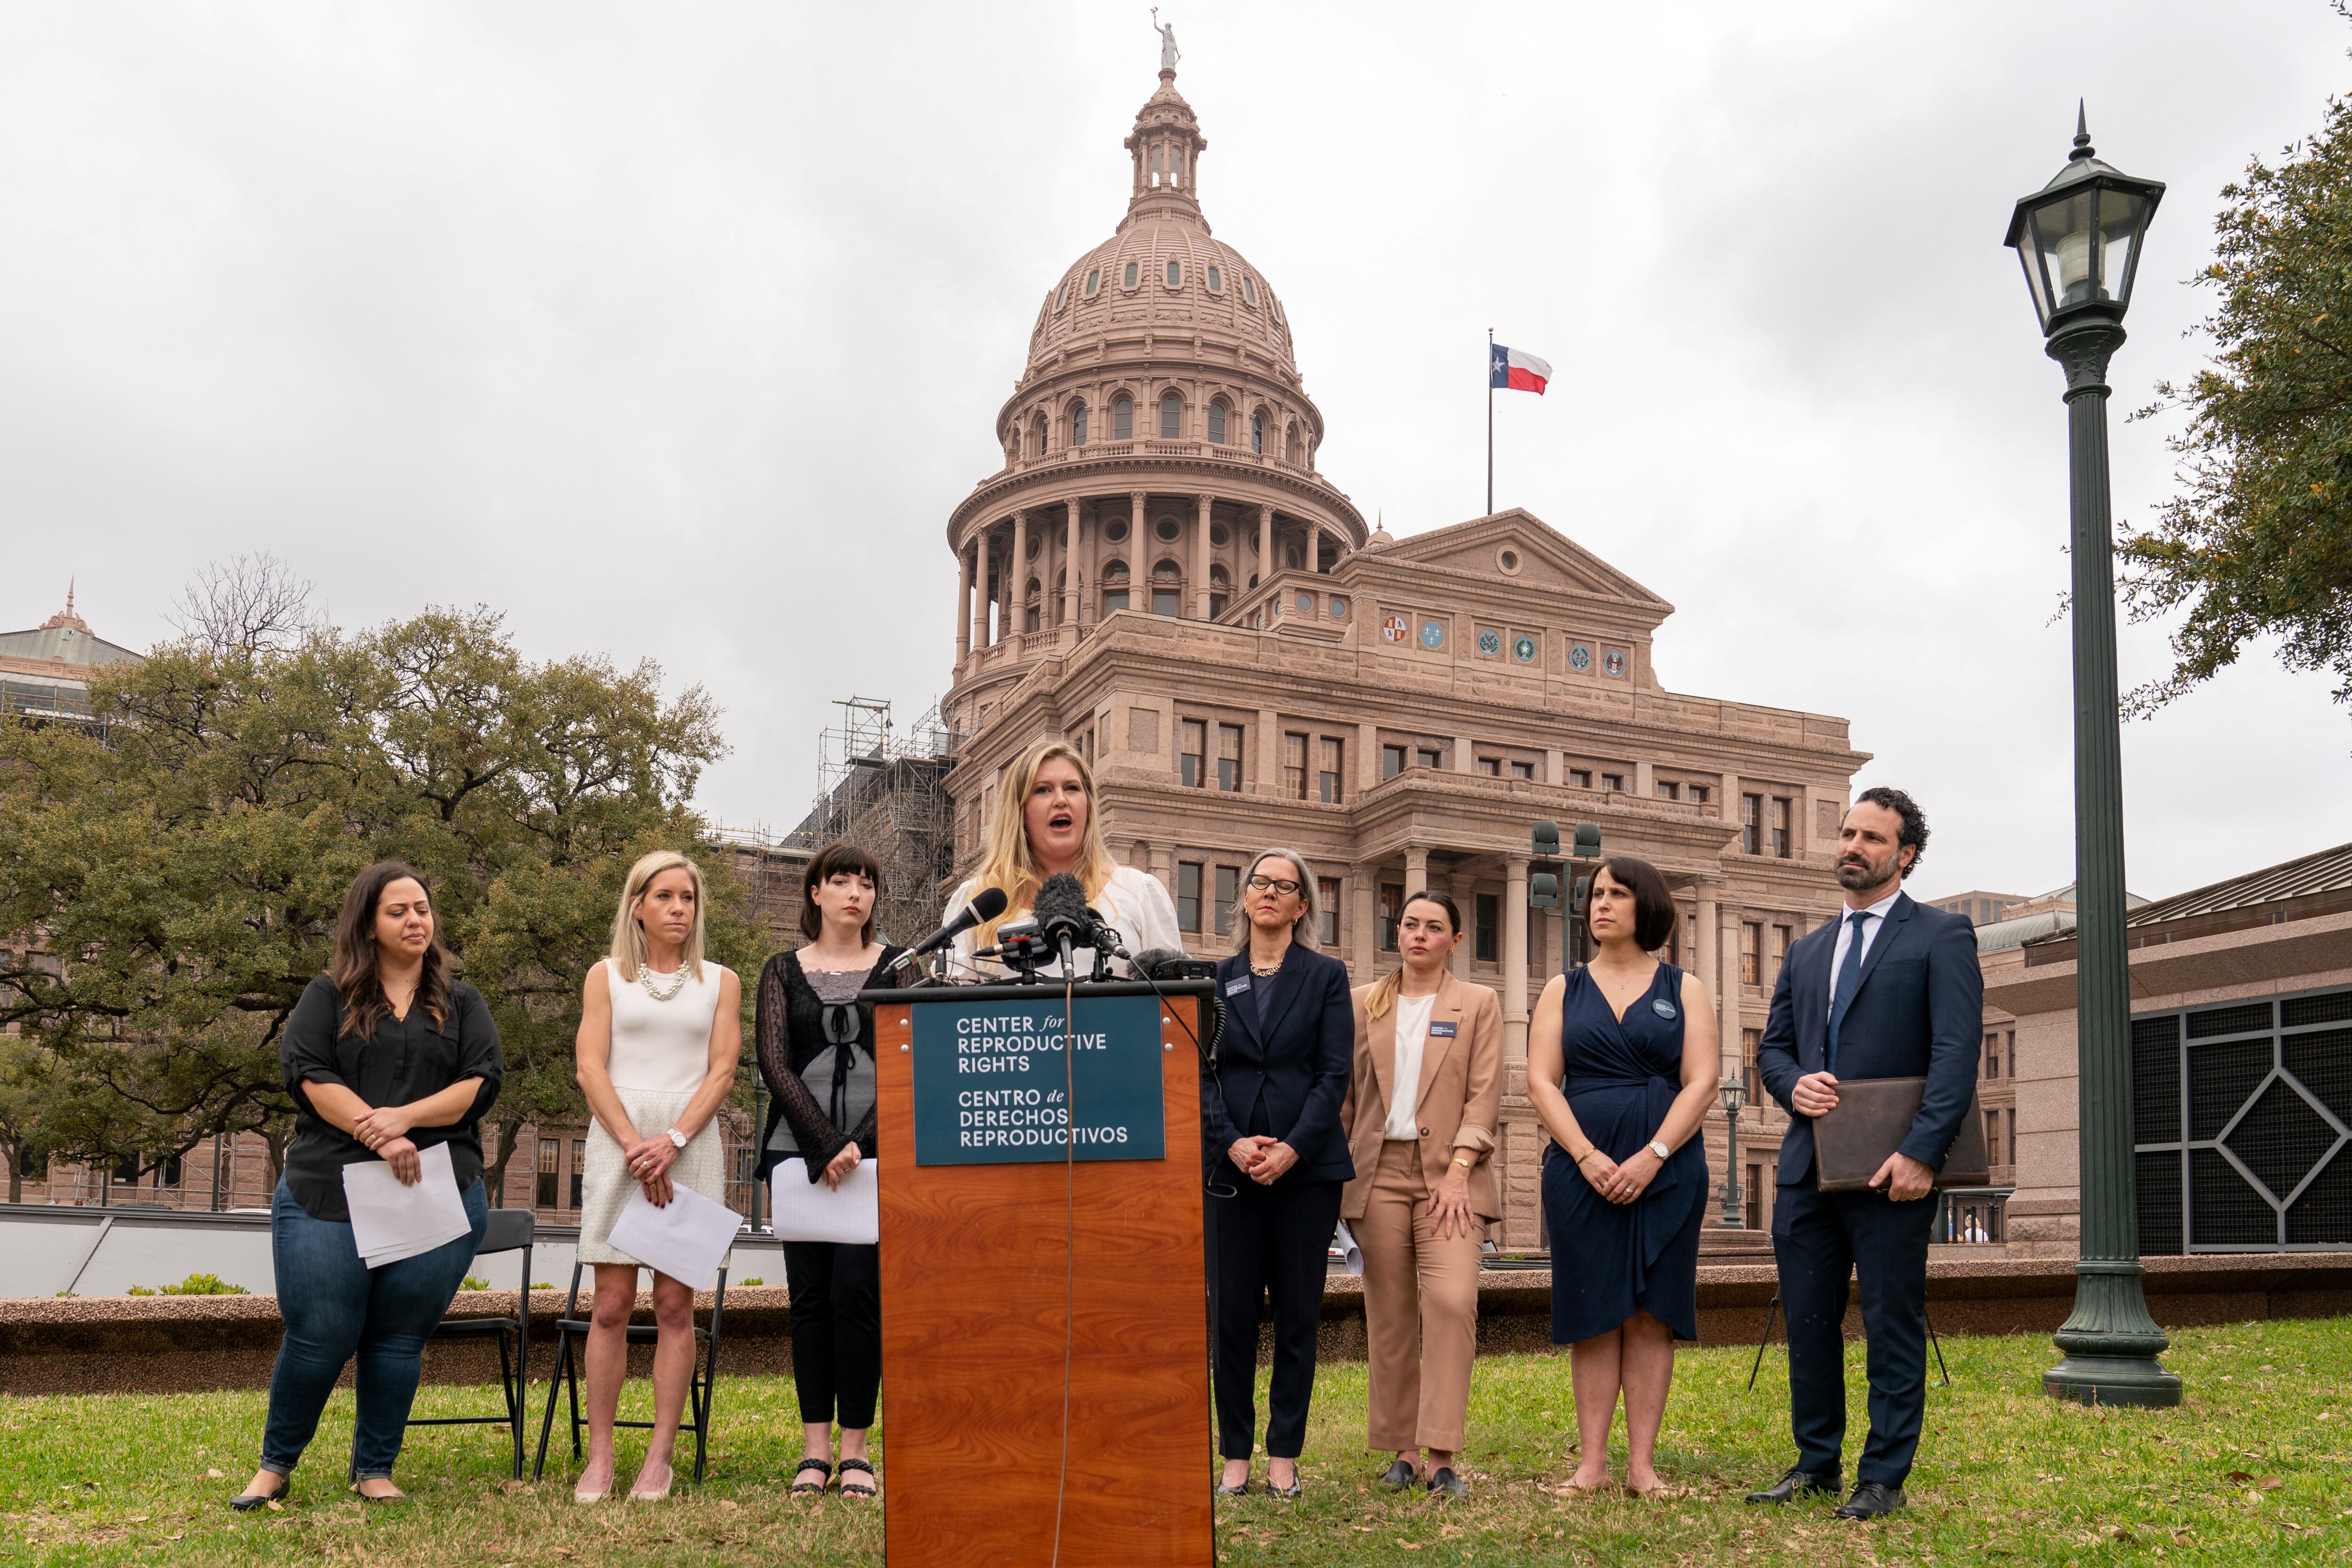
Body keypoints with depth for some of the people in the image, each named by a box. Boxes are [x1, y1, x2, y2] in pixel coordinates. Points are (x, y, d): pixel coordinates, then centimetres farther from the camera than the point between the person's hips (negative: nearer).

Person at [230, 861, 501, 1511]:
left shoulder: (460, 1002, 13)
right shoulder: (328, 996, 9)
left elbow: (484, 1080, 2)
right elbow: (307, 1073, -5)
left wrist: (404, 1118, -12)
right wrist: (377, 1136, -15)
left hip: (436, 1195, 2)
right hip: (328, 1198, -1)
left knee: (400, 1339, 5)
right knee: (318, 1338, -1)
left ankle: (375, 1470, 20)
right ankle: (276, 1464, 20)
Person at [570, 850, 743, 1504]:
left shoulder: (720, 982, 12)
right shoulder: (606, 976, 11)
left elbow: (721, 1072, 3)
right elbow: (591, 1068, 1)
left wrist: (672, 1142, -12)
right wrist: (634, 1145, -11)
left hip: (690, 1144, 0)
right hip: (618, 1142, 0)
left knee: (676, 1306, -1)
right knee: (611, 1306, -2)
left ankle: (660, 1459, 4)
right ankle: (599, 1458, 4)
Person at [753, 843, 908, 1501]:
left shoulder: (899, 966, 8)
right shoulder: (783, 972, 10)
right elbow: (774, 1064, 0)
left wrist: (860, 1143, -12)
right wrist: (825, 1147, -11)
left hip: (878, 1151, -1)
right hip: (800, 1147, 2)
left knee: (858, 1288, -8)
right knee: (810, 1294, 2)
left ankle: (856, 1450, 0)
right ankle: (816, 1448, 9)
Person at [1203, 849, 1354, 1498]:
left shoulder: (1327, 977, 5)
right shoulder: (1215, 980, 10)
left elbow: (1334, 1074, -2)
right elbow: (1200, 1073, 4)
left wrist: (1293, 1148, -14)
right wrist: (1232, 1142, -11)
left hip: (1307, 1168, -1)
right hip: (1231, 1169, 1)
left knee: (1298, 1315, 4)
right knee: (1230, 1314, 2)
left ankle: (1284, 1456, 13)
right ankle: (1236, 1455, 12)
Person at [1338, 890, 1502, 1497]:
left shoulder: (1478, 1005, 8)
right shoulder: (1363, 1004, 13)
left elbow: (1485, 1096, 0)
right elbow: (1344, 1093, 14)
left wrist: (1458, 1172, -10)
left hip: (1448, 1172, -2)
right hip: (1378, 1170, 2)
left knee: (1452, 1300, -17)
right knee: (1389, 1314, 3)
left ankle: (1440, 1455, -14)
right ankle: (1404, 1450, 12)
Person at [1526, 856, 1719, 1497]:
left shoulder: (1684, 989, 9)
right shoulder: (1564, 990, 11)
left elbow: (1702, 1082, -1)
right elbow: (1541, 1081, 2)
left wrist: (1651, 1156, -13)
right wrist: (1587, 1156, -12)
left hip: (1666, 1170, -1)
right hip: (1582, 1172, 1)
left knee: (1650, 1315, 0)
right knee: (1594, 1316, 1)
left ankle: (1643, 1463, 4)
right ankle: (1592, 1461, 5)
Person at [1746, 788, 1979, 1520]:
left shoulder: (1941, 936, -1)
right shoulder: (1806, 951, 18)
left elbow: (1956, 1053, -10)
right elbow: (1772, 1045, 20)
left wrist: (1921, 1153, -19)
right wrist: (1794, 1083, -4)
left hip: (1890, 1170, -6)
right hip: (1807, 1165, 6)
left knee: (1893, 1328, 2)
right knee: (1807, 1322, 11)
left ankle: (1884, 1478, 13)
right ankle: (1817, 1461, 24)